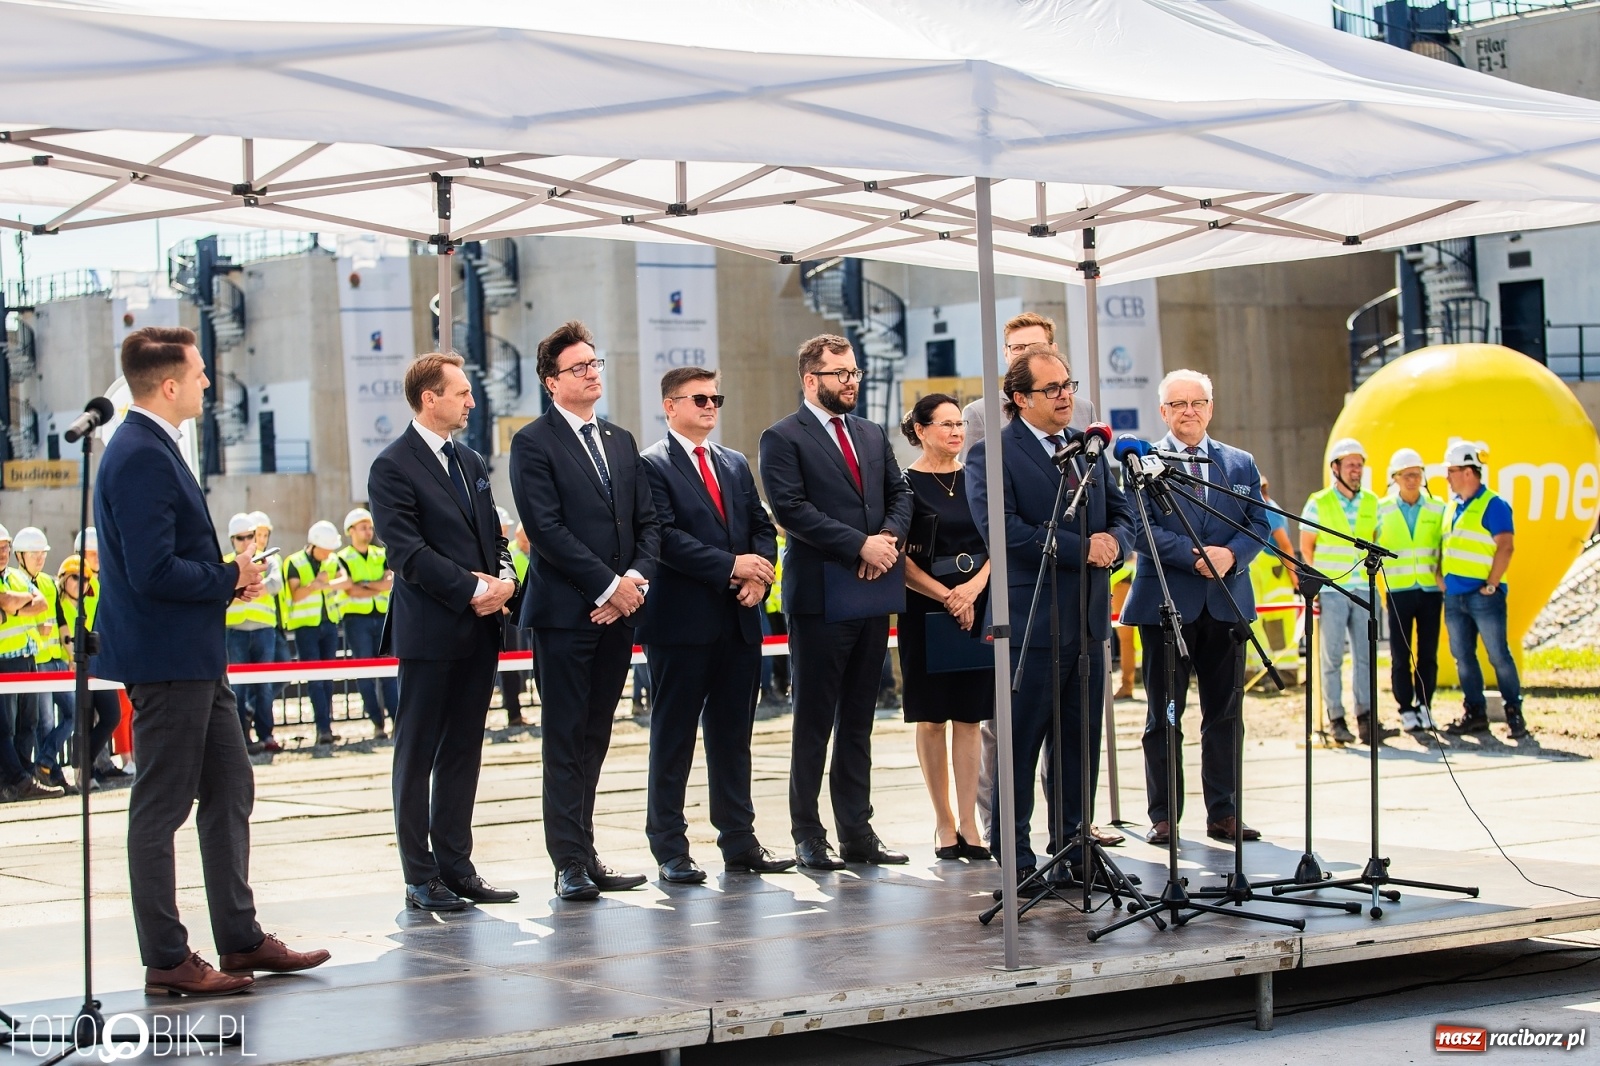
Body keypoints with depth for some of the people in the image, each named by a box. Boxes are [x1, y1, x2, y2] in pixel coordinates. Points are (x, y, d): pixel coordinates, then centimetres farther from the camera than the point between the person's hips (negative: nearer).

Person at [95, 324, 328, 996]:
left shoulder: (155, 449, 14)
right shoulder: (140, 458, -20)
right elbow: (154, 573, -26)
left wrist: (228, 576, 4)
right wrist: (230, 579, -12)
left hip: (195, 661, 11)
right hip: (164, 659, -11)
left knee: (230, 790, 15)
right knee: (161, 808, -2)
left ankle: (240, 939, 23)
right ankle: (166, 962, 6)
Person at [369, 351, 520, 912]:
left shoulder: (471, 462, 16)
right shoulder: (393, 467, -8)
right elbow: (409, 552, -15)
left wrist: (505, 578, -2)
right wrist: (473, 591, -17)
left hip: (480, 632, 7)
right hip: (430, 632, -7)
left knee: (463, 754, 10)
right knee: (417, 756, 1)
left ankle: (456, 866, 16)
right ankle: (421, 879, 5)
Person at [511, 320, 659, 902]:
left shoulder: (621, 441, 17)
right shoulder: (534, 443, -4)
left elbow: (648, 523, 14)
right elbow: (546, 529, -13)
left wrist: (638, 577, -5)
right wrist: (608, 585, -14)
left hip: (618, 610, 6)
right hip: (565, 610, -6)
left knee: (594, 739, 9)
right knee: (565, 740, -3)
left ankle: (585, 855, 14)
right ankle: (570, 864, 0)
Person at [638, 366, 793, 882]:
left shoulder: (736, 464, 17)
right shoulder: (652, 465, -5)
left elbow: (762, 527, 15)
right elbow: (664, 536, -16)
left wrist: (759, 574, -5)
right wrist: (731, 565, -18)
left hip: (738, 621, 6)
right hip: (682, 621, -6)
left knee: (733, 735, 11)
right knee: (673, 737, 1)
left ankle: (739, 840, 17)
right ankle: (670, 849, 6)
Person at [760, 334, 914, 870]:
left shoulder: (873, 435, 16)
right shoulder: (782, 438, -5)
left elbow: (900, 495, 15)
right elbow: (791, 510, -15)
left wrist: (890, 537, -7)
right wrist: (859, 545, -18)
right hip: (820, 597, -6)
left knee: (858, 721, 10)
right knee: (814, 722, 1)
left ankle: (857, 831, 15)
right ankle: (808, 835, 7)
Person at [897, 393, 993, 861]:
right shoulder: (906, 484, -2)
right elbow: (899, 559, -6)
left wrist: (972, 588, -10)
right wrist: (946, 596, -15)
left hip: (978, 607, 3)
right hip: (925, 609, -3)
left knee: (969, 716, 2)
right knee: (933, 717, 2)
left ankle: (968, 822, 3)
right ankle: (944, 821, 8)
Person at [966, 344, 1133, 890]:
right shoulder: (991, 454, -7)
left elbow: (1122, 514, 15)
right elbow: (1002, 529, -19)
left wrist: (1114, 541, -9)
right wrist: (1081, 548, -20)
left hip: (1089, 617, 7)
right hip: (1032, 617, -6)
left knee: (1081, 741, 11)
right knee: (1021, 743, -1)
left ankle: (1074, 849, 19)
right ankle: (1013, 858, 6)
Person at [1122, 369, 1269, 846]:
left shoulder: (1241, 464, 13)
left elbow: (1259, 524, 7)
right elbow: (1141, 529, -7)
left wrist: (1232, 554, -13)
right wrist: (1195, 556, -17)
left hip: (1227, 602, 3)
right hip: (1166, 603, -3)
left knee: (1225, 713, 6)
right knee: (1163, 716, 1)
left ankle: (1224, 814, 12)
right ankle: (1163, 816, 7)